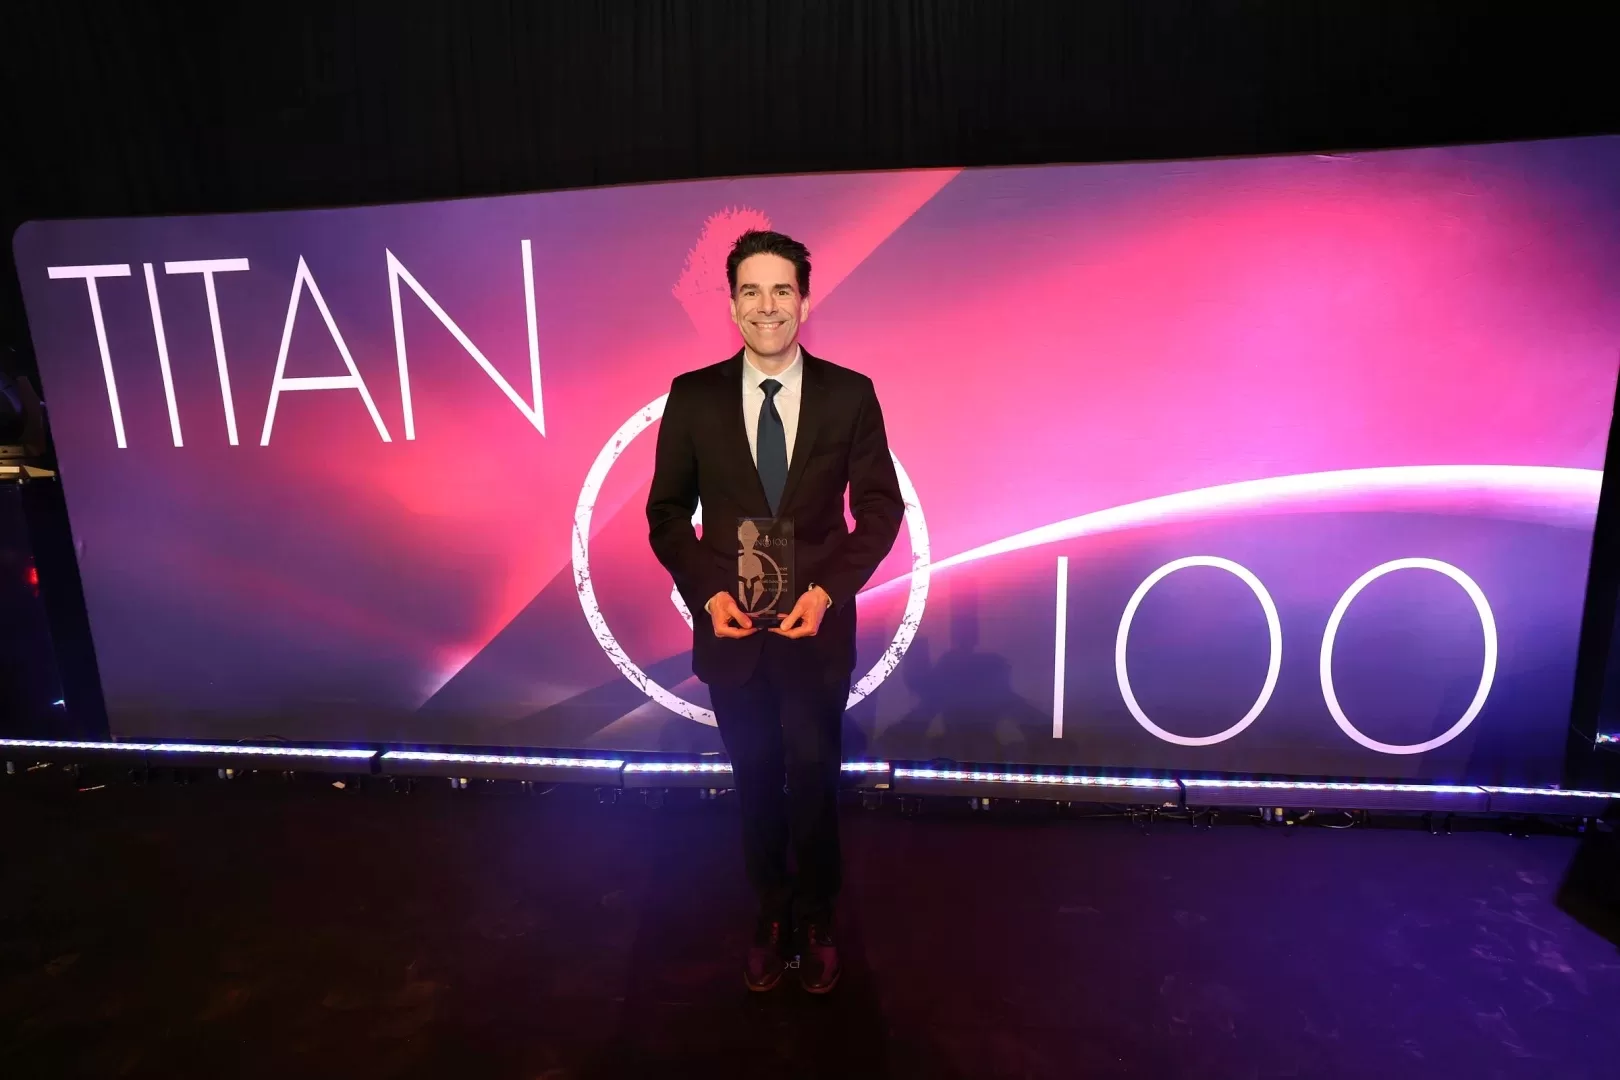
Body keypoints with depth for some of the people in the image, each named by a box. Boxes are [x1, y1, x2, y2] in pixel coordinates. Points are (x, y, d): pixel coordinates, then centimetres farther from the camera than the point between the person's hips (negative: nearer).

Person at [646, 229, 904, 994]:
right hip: (730, 627, 1)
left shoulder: (850, 394, -3)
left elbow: (880, 508, -2)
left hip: (816, 626, -1)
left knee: (812, 781, 12)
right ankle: (772, 919, 38)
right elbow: (667, 511, 2)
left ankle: (815, 925, 36)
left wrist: (826, 591, -14)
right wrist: (706, 593, -11)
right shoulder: (692, 396, -1)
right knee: (756, 784, 16)